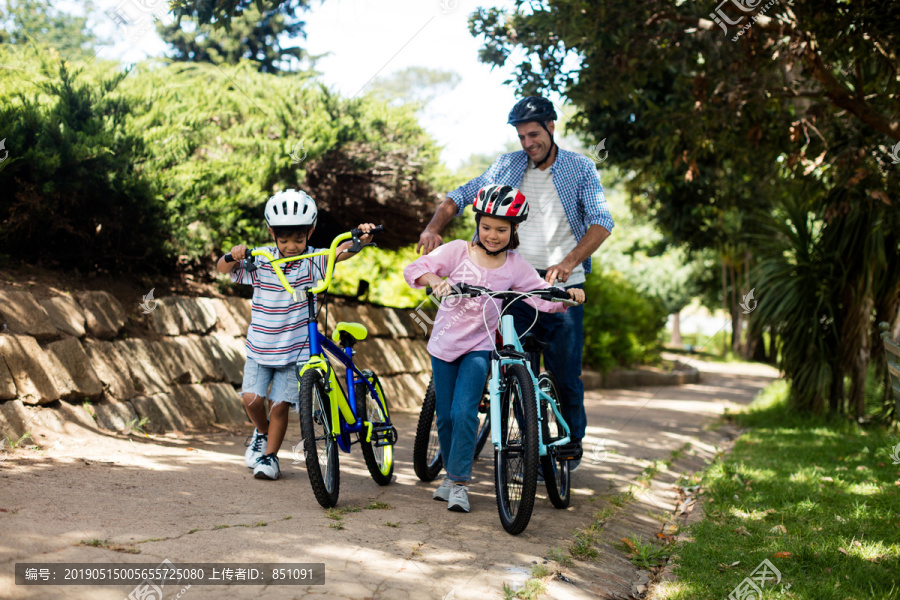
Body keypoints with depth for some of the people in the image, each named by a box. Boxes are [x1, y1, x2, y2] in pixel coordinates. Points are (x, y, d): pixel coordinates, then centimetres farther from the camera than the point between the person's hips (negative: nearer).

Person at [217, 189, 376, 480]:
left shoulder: (312, 261, -7)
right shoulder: (260, 260, -4)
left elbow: (340, 252, -23)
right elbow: (222, 268, -7)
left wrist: (361, 239, -43)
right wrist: (233, 256, -30)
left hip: (295, 349, -2)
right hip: (260, 346, 2)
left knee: (279, 405, -2)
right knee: (251, 398, -6)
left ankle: (270, 456, 17)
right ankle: (262, 433, 26)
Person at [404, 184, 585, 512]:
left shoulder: (514, 266, -3)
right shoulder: (458, 251, -8)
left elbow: (544, 298, -6)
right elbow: (414, 269, -16)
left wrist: (567, 295, -27)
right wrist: (434, 279, -37)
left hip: (479, 348, -1)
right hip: (444, 344, 1)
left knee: (464, 412, -15)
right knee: (445, 415, 8)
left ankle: (459, 482, -6)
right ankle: (450, 472, 28)